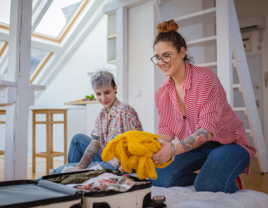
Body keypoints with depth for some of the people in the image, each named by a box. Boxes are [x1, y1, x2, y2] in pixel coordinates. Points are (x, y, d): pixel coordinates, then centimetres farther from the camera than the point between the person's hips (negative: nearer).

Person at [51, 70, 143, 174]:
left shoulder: (125, 111, -19)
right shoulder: (103, 113, 5)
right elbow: (95, 142, 1)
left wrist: (120, 169, -25)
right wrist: (80, 166, -9)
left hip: (119, 166, -8)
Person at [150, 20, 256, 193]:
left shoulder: (205, 78, -19)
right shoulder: (162, 94, 1)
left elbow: (207, 129, -26)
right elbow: (166, 130, -2)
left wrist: (173, 149, -40)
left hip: (228, 143, -5)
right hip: (194, 146, 5)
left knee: (207, 186, -31)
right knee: (160, 178, -16)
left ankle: (231, 184, 4)